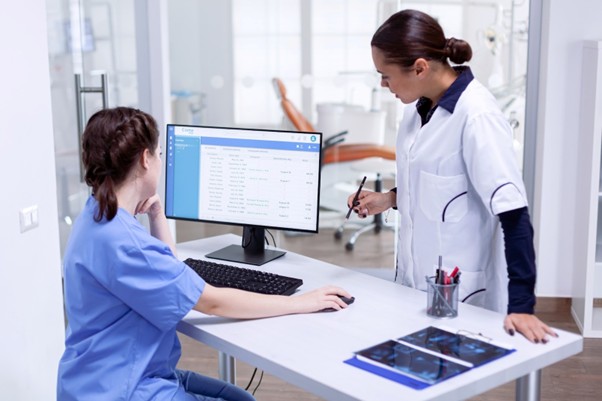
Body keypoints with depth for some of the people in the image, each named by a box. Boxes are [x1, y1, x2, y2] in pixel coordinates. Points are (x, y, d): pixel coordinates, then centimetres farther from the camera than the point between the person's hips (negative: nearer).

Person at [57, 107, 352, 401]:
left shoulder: (101, 218, 5)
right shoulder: (118, 240, -28)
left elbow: (170, 271, 16)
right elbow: (212, 302, -24)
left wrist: (155, 212, 5)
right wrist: (300, 302, -16)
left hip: (134, 374, 10)